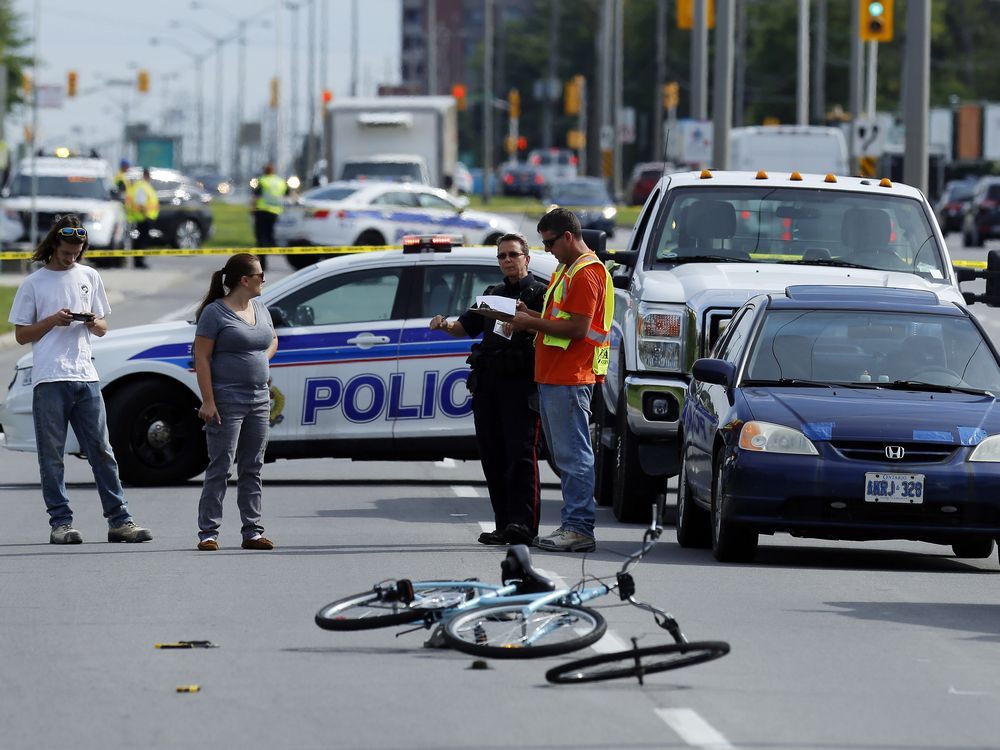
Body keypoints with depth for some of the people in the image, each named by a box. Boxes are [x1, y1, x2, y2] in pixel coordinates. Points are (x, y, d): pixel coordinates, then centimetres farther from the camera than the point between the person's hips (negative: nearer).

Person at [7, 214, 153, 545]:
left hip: (85, 377, 3)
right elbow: (21, 334, 4)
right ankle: (60, 522, 2)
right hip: (48, 380, -3)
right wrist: (53, 321, -11)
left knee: (101, 449, 1)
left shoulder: (90, 277, 14)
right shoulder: (33, 284, 4)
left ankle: (119, 520, 2)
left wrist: (94, 323, -4)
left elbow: (103, 328, 20)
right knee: (52, 455, -1)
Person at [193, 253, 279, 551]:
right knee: (220, 468, -7)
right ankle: (208, 532, -4)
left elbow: (273, 339, 32)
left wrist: (262, 361, 11)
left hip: (259, 400, 7)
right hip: (227, 401, -7)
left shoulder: (259, 309, 13)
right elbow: (201, 358, -11)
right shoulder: (215, 312, -9)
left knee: (252, 469, 9)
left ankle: (253, 532, 12)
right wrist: (208, 401, -17)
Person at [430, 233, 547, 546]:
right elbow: (466, 326, 24)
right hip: (488, 382, 7)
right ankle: (504, 525, 8)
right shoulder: (493, 294, 26)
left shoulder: (541, 294, 3)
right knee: (492, 455, 5)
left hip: (521, 383, -7)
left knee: (520, 453, -13)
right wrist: (445, 325, 3)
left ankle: (523, 524, -18)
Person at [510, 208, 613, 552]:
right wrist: (531, 316, 8)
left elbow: (577, 327, -19)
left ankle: (579, 528, -10)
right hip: (551, 378, 11)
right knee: (565, 456, 11)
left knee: (574, 456, -10)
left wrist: (533, 323, -12)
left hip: (570, 380, -11)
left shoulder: (587, 273, -12)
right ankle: (573, 524, 14)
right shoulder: (566, 271, 22)